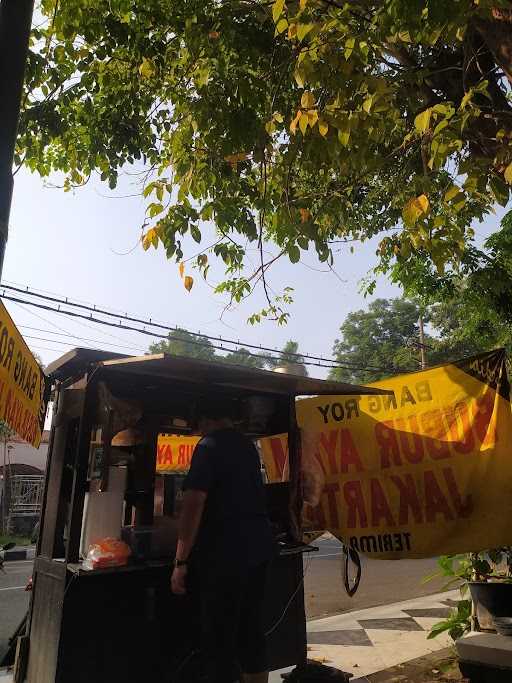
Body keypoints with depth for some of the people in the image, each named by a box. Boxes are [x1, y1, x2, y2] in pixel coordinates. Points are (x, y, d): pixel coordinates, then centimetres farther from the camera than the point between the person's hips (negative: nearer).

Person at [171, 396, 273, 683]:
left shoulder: (209, 446, -12)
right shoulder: (248, 445, 12)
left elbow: (194, 504, -19)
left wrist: (181, 562, -16)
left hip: (226, 551, -8)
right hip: (259, 544, 8)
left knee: (219, 638, 3)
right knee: (252, 629, 18)